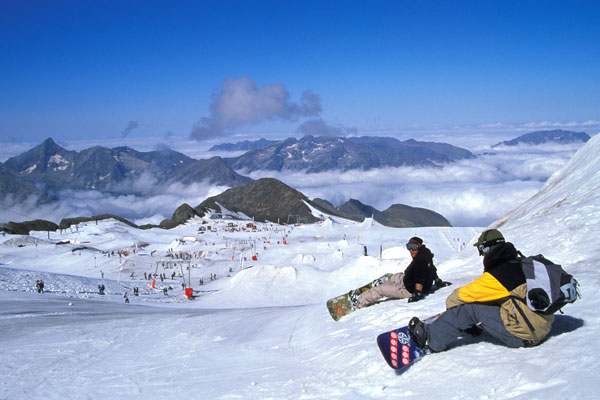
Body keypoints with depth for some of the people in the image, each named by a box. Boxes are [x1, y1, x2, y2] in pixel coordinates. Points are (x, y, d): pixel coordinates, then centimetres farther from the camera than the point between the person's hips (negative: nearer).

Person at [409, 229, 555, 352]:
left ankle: (431, 340, -2)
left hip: (524, 337, -9)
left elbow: (466, 293, -8)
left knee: (470, 307, -9)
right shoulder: (518, 264, 8)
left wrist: (450, 301, 12)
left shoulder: (499, 274, -19)